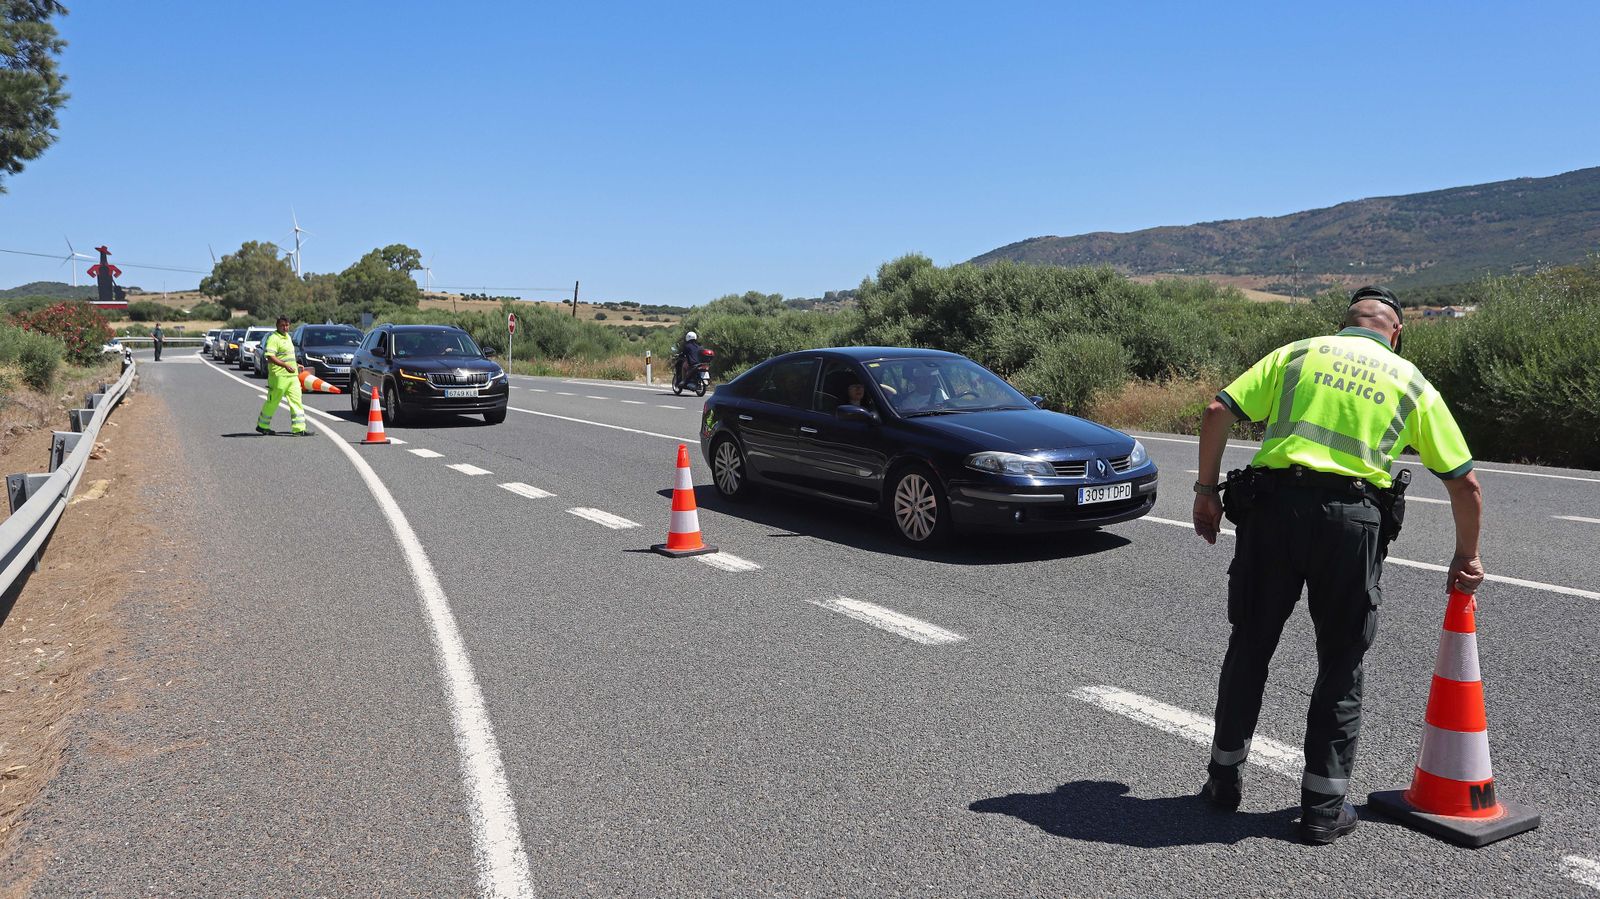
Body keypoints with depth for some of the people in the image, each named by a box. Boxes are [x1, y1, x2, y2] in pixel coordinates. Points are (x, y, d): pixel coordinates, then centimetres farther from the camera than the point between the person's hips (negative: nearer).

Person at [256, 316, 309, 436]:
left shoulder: (287, 336, 17)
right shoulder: (273, 338, -11)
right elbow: (270, 357, -21)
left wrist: (295, 366, 25)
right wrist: (285, 365, -27)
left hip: (292, 375, 8)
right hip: (279, 376, -8)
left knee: (296, 401, 0)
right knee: (273, 402, 3)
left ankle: (299, 429, -3)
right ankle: (262, 426, 20)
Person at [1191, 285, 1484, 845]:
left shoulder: (1297, 353, 15)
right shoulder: (1412, 383, 16)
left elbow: (1218, 412, 3)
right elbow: (1465, 484, 17)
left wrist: (1206, 490, 8)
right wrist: (1467, 556, 30)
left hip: (1273, 506, 1)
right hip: (1353, 519, 0)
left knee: (1250, 646, 14)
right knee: (1341, 663, 12)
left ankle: (1224, 778, 25)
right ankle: (1323, 807, 16)